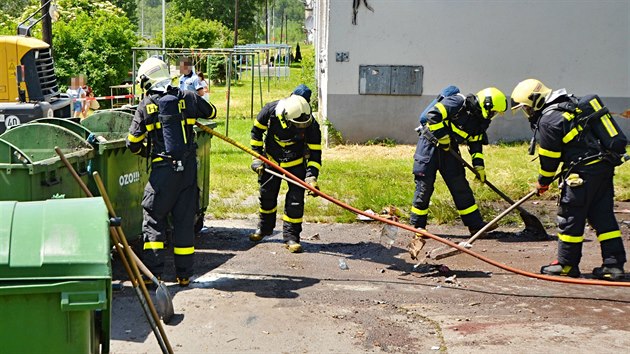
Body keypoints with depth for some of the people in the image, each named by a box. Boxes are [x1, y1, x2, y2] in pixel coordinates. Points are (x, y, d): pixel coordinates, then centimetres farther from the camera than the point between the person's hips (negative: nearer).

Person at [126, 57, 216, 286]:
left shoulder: (146, 106, -3)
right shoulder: (188, 98, 2)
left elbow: (133, 144, 0)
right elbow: (211, 113, 21)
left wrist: (145, 152, 21)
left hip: (163, 170, -2)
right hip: (188, 168, 3)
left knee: (154, 219, 7)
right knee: (184, 220, 9)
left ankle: (152, 273, 1)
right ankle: (184, 274, 13)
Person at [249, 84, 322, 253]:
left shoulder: (311, 125, -29)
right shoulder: (270, 111, -27)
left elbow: (315, 152, -19)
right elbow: (257, 130, -6)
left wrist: (311, 177, -30)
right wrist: (257, 157, -8)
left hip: (296, 163, -1)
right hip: (271, 159, 2)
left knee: (296, 199, -8)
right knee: (267, 195, 13)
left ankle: (291, 236, 4)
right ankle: (265, 227, 36)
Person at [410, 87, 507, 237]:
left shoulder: (479, 122, 7)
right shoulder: (458, 102, -19)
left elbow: (476, 144, 14)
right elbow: (433, 115, -25)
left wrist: (479, 165, 3)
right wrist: (444, 137, -20)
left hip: (449, 150, 8)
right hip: (429, 145, -8)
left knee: (461, 187, 6)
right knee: (425, 186, -4)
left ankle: (476, 224, 10)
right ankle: (418, 225, 8)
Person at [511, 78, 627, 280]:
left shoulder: (548, 119, -10)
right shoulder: (571, 104, 17)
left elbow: (549, 157, -4)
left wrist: (543, 182, 12)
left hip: (584, 171, -9)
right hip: (604, 166, 9)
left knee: (570, 217, 2)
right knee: (603, 216, 9)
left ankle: (567, 265, 11)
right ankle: (614, 265, 8)